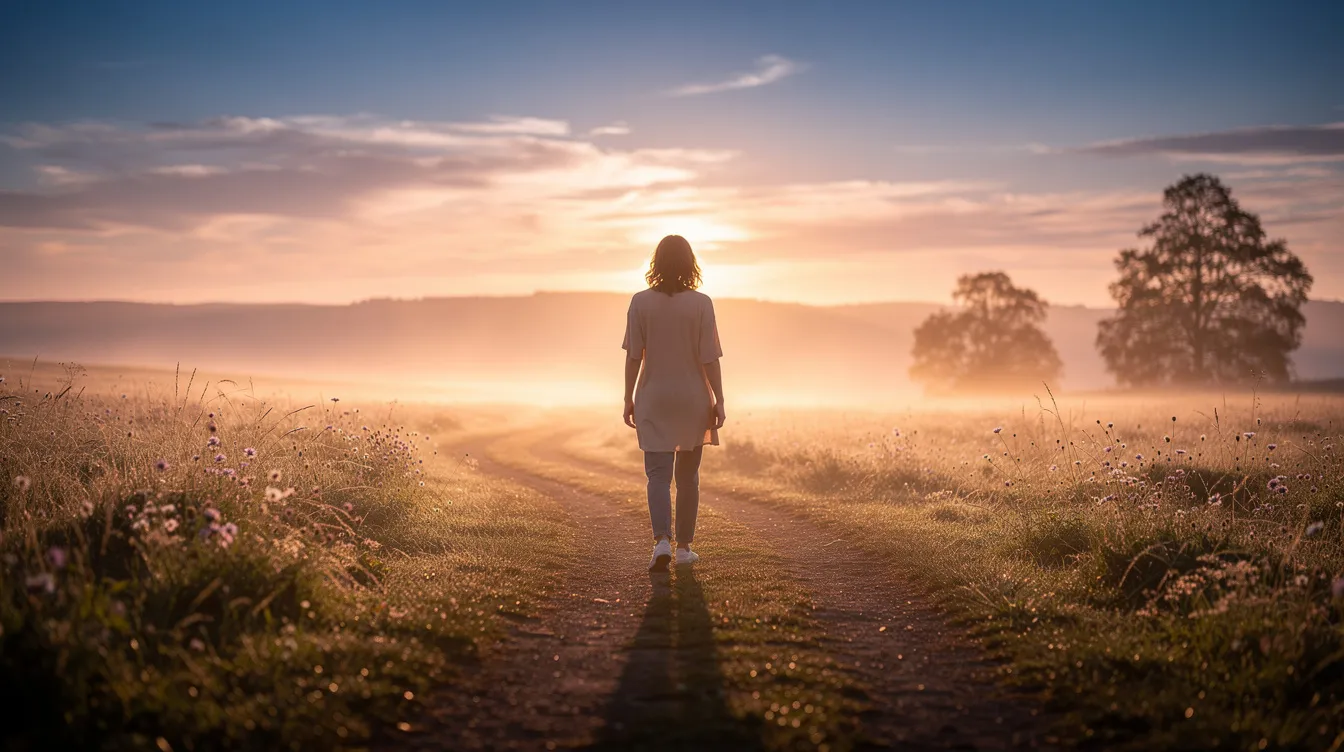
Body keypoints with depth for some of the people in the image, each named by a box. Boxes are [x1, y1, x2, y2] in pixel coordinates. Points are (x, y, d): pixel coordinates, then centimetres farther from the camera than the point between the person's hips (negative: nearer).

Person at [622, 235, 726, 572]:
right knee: (688, 475, 12)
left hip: (653, 399, 0)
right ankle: (684, 546, 20)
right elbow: (709, 359, -8)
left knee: (658, 473, 2)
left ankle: (662, 541, -18)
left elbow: (633, 356, -3)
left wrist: (629, 399, 5)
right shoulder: (701, 303, -8)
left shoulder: (641, 302, -5)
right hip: (693, 398, 0)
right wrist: (718, 401, -1)